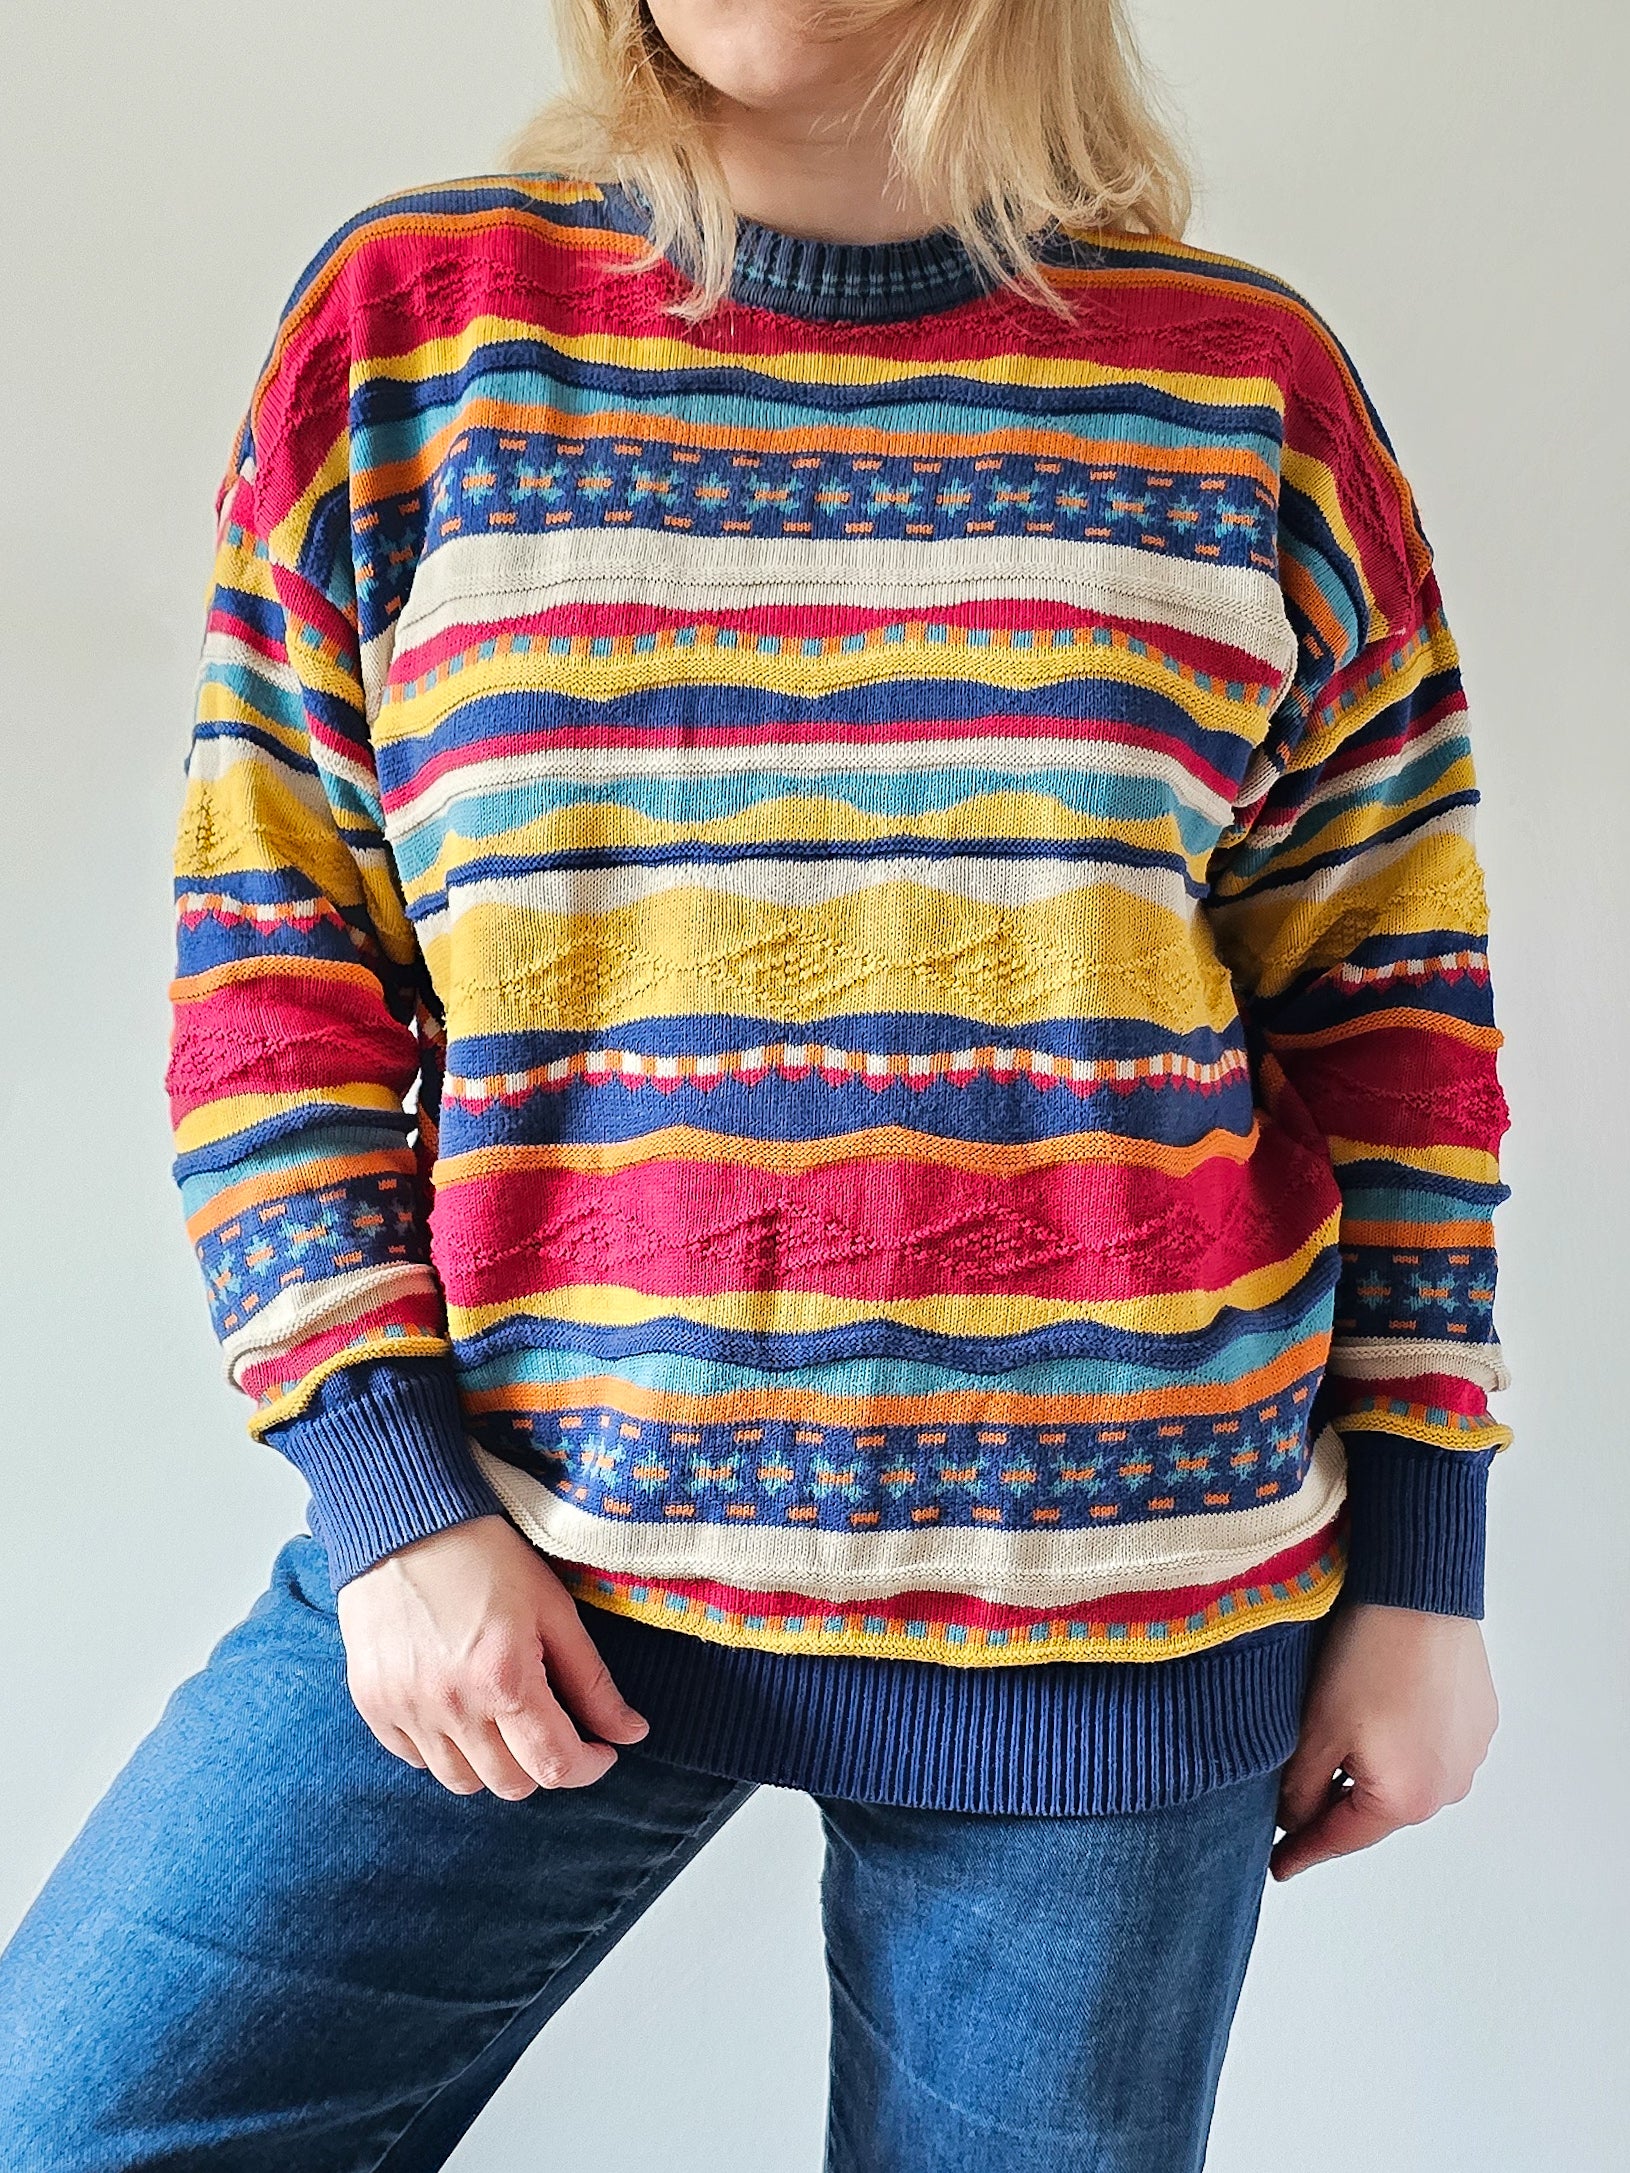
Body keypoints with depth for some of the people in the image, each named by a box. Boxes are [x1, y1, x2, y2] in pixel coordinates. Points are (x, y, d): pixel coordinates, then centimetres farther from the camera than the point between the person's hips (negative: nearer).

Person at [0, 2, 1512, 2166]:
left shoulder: (1248, 384, 4)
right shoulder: (415, 319, 3)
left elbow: (1392, 999, 6)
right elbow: (269, 956, 3)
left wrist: (1420, 1568, 5)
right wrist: (391, 1492, -5)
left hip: (1112, 1601, 1)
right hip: (519, 1559, 1)